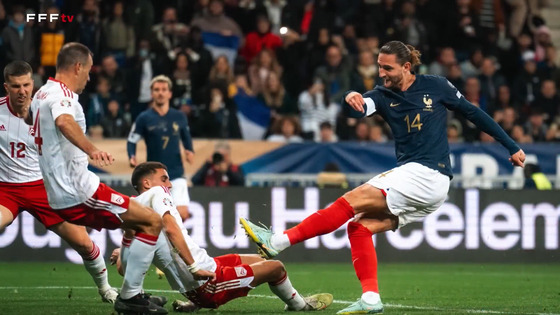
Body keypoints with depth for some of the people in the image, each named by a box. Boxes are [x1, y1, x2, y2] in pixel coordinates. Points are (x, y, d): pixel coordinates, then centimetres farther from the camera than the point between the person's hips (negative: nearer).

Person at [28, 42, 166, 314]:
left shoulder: (41, 94, 15)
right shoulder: (62, 95, -14)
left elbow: (29, 118, 40)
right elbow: (63, 121, -40)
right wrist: (91, 150, -54)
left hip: (60, 199, 10)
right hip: (79, 191, -10)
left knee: (136, 222, 25)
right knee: (152, 222, -9)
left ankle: (131, 292, 23)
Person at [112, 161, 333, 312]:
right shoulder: (155, 193, -11)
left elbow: (122, 268, 9)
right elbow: (170, 228, -28)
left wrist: (121, 254, 30)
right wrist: (193, 267, -27)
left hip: (193, 288, 9)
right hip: (206, 279, -9)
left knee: (257, 260, 28)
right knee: (275, 267, 6)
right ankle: (298, 305, 34)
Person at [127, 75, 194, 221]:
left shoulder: (179, 117, 5)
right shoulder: (144, 118, -1)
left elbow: (186, 138, 18)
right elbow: (132, 141, 3)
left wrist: (190, 152, -2)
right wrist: (132, 157, -16)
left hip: (176, 174, 1)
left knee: (182, 214, -13)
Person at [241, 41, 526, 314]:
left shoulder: (435, 87, 0)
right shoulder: (383, 95, 9)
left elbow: (473, 113, 10)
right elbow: (358, 109, -13)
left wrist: (511, 147, 13)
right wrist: (350, 99, -38)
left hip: (428, 176, -6)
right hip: (410, 176, 6)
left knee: (351, 201, -16)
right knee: (360, 227, -8)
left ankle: (279, 242, -19)